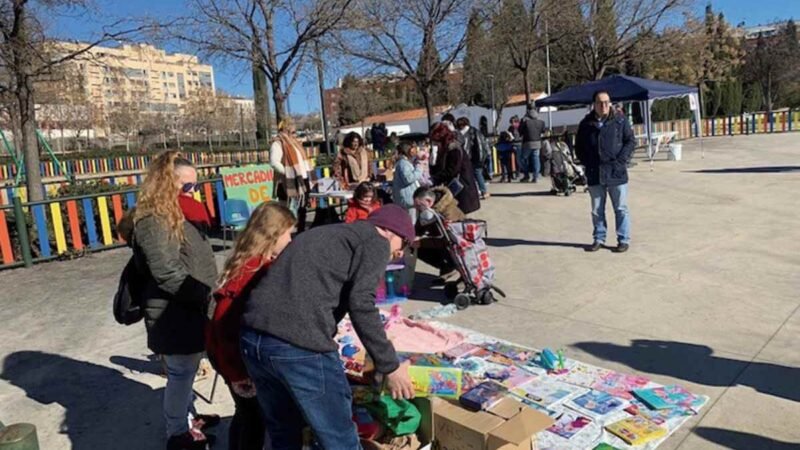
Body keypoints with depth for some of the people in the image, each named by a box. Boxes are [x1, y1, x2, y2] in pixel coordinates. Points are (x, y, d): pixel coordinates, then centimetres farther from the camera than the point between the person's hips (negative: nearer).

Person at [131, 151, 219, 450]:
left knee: (189, 369, 22)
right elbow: (168, 274, -26)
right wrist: (206, 297, -21)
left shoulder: (180, 215, 11)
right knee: (181, 372, 4)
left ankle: (188, 416, 39)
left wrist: (208, 294, 8)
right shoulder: (153, 221, -19)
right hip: (174, 314, -9)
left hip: (191, 309, 9)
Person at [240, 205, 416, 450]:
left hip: (252, 337, 8)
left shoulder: (326, 234, 29)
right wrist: (389, 365, 0)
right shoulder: (376, 242, 6)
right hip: (299, 345, -8)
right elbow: (360, 304, -8)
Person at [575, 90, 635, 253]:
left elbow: (631, 141, 0)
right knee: (597, 210, 11)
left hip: (616, 173, -2)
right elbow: (579, 146, 14)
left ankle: (623, 240, 14)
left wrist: (621, 161, -10)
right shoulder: (586, 124, 5)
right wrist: (586, 162, 2)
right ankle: (599, 239, 23)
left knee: (621, 209, 4)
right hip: (594, 174, 3)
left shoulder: (620, 121, -1)